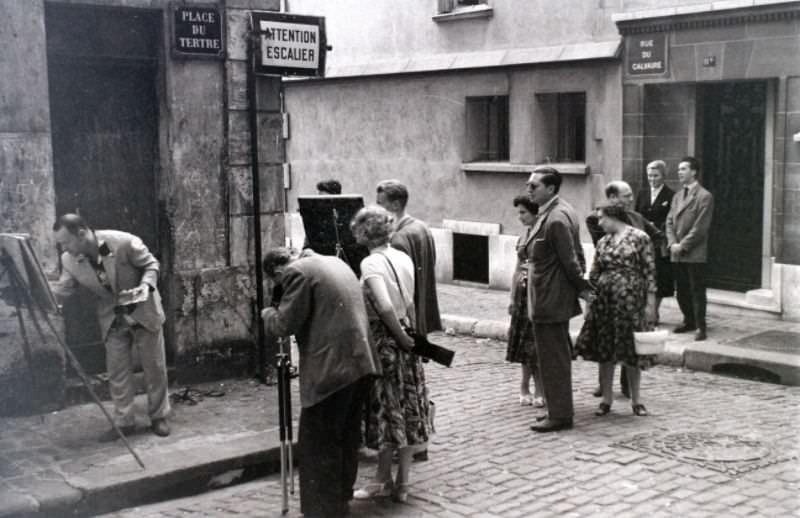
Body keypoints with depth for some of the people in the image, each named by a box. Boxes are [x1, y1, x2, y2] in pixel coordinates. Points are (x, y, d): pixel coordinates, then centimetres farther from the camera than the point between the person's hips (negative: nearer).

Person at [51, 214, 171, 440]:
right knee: (117, 370, 3)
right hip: (112, 318, 3)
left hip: (143, 311, -3)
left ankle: (159, 417, 21)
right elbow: (61, 291, -9)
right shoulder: (69, 261, -14)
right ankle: (124, 422, 15)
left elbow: (151, 265, -14)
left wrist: (146, 285, -31)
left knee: (155, 366, 6)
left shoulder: (125, 243, -27)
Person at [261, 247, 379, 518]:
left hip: (331, 369, -9)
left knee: (317, 444, -1)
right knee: (346, 437, 19)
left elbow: (285, 324, -12)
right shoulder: (334, 261, 18)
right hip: (361, 362, 9)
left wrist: (268, 313, 8)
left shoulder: (296, 272, -9)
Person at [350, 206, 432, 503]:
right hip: (404, 340, 7)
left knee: (386, 410, 4)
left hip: (383, 340, -7)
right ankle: (402, 483, 19)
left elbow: (385, 307, -26)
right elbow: (409, 303, 6)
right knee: (407, 410, 10)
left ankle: (383, 480, 17)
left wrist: (403, 337, -15)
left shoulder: (371, 263, -16)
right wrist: (410, 334, 6)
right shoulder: (403, 258, 6)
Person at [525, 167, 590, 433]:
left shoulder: (555, 219, -22)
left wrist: (582, 287, -7)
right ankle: (559, 410, 28)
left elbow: (570, 260, -20)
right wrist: (580, 285, 14)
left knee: (553, 359, -1)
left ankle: (559, 416, 8)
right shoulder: (563, 211, 10)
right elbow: (575, 256, 15)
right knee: (558, 357, 17)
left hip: (549, 301, -10)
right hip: (556, 299, 10)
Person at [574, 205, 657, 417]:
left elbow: (649, 272, -5)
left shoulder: (640, 238, -3)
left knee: (632, 351, 2)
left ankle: (636, 400, 17)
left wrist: (650, 302, -8)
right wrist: (589, 302, 10)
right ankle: (606, 400, 15)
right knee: (604, 352, 5)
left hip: (631, 300, -4)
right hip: (604, 300, 4)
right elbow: (594, 275, 13)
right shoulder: (603, 242, 10)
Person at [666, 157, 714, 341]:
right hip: (677, 253, 7)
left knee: (697, 290, -4)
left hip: (695, 254, -7)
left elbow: (700, 227, -13)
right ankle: (689, 321, 24)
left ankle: (700, 326, 0)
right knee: (682, 290, 11)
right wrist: (672, 243, -3)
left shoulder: (704, 196, -7)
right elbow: (670, 221, 12)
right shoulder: (677, 196, 16)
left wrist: (683, 246, -14)